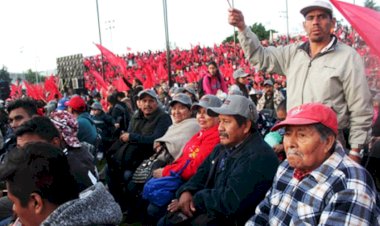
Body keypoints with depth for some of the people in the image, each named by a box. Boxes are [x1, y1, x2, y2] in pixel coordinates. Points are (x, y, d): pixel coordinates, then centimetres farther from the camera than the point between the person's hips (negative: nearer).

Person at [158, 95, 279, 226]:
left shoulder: (259, 157, -23)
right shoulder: (222, 148, 10)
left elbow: (230, 201, -28)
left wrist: (196, 199, -14)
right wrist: (187, 191, -7)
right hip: (211, 210, 8)